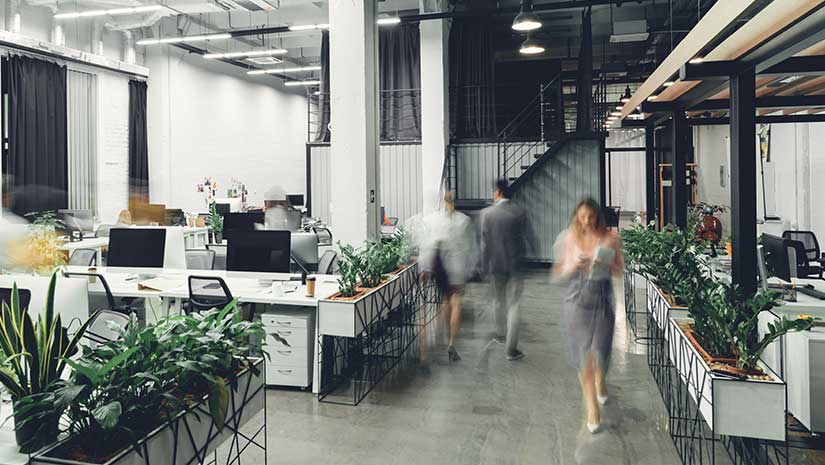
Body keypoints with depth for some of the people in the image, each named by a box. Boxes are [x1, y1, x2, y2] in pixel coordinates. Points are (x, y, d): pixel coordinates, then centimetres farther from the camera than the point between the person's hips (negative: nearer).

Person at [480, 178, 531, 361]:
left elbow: (484, 242, -7)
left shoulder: (487, 213, -9)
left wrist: (485, 266, 0)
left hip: (496, 264, 0)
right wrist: (523, 256, 13)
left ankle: (501, 335, 39)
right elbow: (527, 238, -3)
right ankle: (511, 348, -2)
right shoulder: (519, 212, -7)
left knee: (500, 301, 21)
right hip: (516, 264, 0)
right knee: (513, 304, 2)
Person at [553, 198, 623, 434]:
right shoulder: (569, 238, 0)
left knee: (601, 347, 7)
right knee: (583, 351, -1)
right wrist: (574, 265, -14)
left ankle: (600, 380, 44)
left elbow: (620, 269, 5)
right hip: (578, 296, 0)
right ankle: (592, 407, 8)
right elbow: (561, 272, 6)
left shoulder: (611, 237, -1)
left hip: (603, 296, 0)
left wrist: (606, 265, -15)